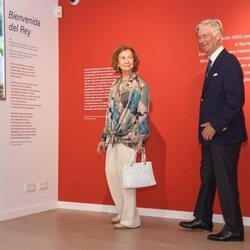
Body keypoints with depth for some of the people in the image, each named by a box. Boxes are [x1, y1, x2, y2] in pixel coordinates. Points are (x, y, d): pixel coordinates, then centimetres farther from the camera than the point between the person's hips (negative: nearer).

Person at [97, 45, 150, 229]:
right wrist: (104, 138, 15)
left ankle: (130, 219, 9)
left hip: (129, 138, -6)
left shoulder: (141, 85, -5)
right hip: (113, 138, 7)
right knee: (111, 173, 7)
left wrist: (141, 140, -16)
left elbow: (143, 115, -10)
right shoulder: (116, 85, 14)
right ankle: (123, 212, 24)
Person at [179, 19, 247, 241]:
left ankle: (234, 229, 9)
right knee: (207, 178, 18)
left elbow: (236, 99, -21)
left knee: (225, 181, -2)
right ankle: (203, 219, 31)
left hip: (224, 134, -10)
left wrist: (215, 126, -18)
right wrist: (207, 125, 8)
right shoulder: (213, 63, 15)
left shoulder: (228, 62, -14)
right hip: (210, 133, 10)